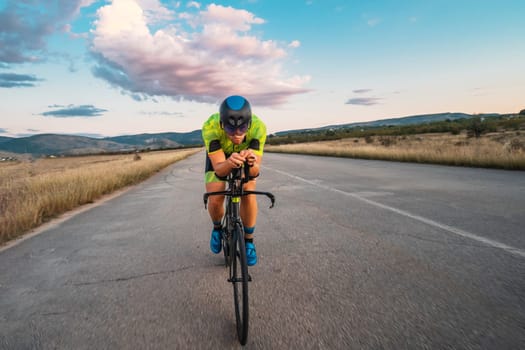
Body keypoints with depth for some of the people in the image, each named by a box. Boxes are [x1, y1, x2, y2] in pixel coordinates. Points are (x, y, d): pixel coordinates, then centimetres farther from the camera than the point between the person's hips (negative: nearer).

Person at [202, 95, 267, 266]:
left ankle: (248, 241, 3)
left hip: (247, 153, 0)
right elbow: (219, 169, -40)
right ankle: (217, 228, 19)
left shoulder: (258, 127, -38)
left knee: (248, 194, -20)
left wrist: (252, 162, -61)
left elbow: (255, 170, -38)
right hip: (218, 155, 0)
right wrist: (229, 163, -62)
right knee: (215, 199, -15)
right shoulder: (210, 127, -39)